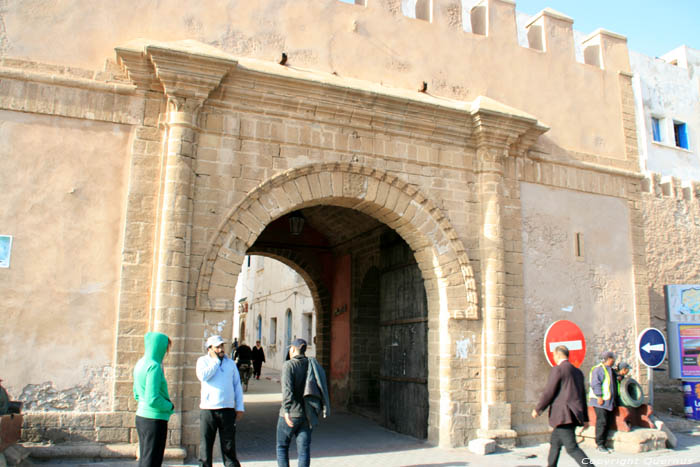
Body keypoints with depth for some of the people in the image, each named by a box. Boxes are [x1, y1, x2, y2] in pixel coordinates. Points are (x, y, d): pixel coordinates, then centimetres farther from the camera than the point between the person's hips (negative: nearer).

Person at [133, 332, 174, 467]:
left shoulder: (140, 363, 9)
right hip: (155, 419, -9)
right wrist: (170, 406, -7)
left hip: (141, 416, 9)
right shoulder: (154, 366, -19)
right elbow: (153, 399, -23)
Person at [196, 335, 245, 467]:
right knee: (205, 446, 7)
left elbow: (237, 385, 15)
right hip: (208, 409, -2)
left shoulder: (230, 363, 14)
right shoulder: (203, 360, 4)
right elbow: (203, 376, -16)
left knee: (229, 447, 7)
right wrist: (216, 360, -9)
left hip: (227, 409, 2)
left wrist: (240, 407, 8)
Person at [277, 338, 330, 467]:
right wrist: (324, 408, 17)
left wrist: (287, 410, -28)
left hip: (292, 413, -4)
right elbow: (323, 387, 9)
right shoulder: (312, 364, 7)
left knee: (282, 446, 11)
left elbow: (287, 389, -22)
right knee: (304, 448, 7)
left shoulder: (288, 365, -9)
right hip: (308, 413, 4)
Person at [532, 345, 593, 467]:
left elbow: (548, 392, -11)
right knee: (555, 443, 20)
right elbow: (583, 396, 19)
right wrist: (585, 418, 23)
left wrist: (537, 409, 0)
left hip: (563, 415, -9)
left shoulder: (557, 370, -9)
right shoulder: (577, 371, 16)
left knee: (572, 448, -10)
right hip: (574, 415, 9)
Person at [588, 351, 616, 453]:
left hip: (609, 401, 10)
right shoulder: (598, 369, -11)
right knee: (601, 422, -9)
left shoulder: (609, 369, 19)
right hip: (600, 401, -10)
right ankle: (600, 444, -3)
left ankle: (602, 443, 16)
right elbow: (595, 383, -18)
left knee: (608, 422, 9)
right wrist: (599, 397, -22)